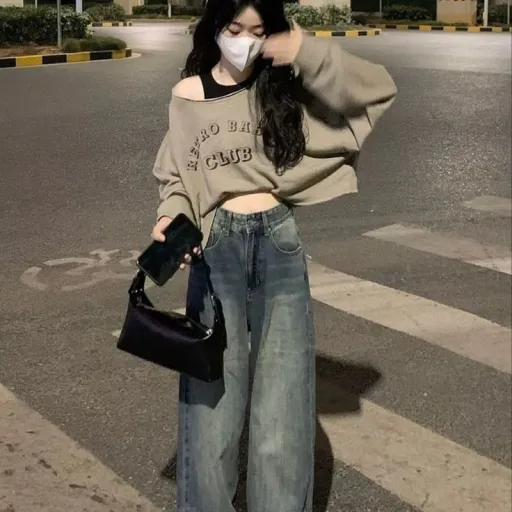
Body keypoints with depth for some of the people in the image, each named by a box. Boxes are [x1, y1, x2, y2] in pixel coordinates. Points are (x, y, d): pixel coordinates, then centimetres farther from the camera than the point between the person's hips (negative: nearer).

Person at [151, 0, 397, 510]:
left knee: (282, 406, 1)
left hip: (280, 245, 0)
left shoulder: (287, 85, 7)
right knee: (212, 405, -1)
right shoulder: (187, 96, 7)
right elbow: (174, 177, 14)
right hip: (217, 251, 0)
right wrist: (172, 216, -7)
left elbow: (379, 90, 1)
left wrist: (310, 53, -9)